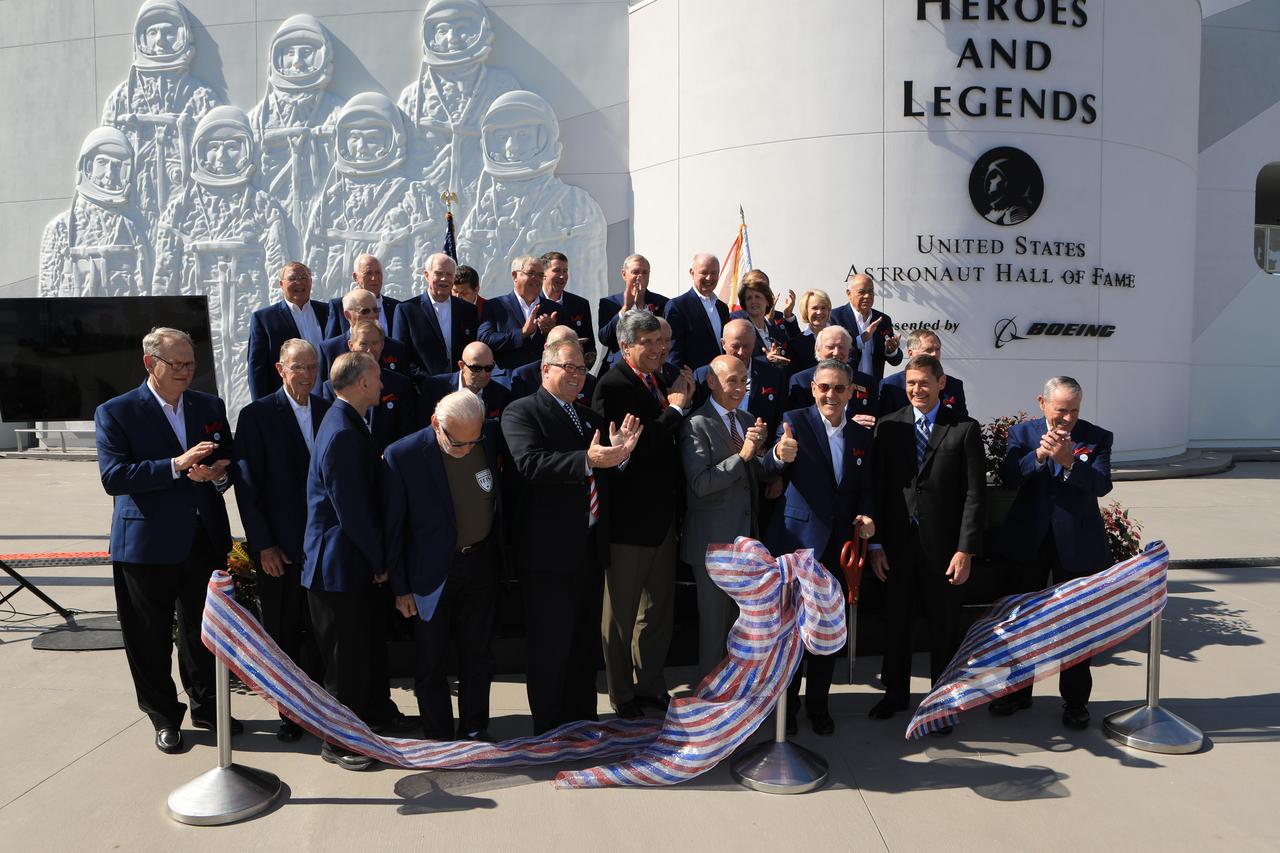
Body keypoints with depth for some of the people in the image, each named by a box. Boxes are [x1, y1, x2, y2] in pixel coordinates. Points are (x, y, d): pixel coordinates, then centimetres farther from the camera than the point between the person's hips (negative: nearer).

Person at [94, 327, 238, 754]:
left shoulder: (211, 407, 8)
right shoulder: (115, 413, -5)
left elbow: (229, 463, 13)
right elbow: (113, 477, -15)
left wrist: (219, 474, -11)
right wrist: (176, 465, -25)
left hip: (205, 538, 4)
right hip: (147, 542, -3)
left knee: (204, 630, 14)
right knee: (151, 638, 8)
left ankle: (206, 707, 33)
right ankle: (164, 718, 26)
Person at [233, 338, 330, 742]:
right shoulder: (257, 415, -5)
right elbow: (247, 485, -6)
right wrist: (263, 545, -10)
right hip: (279, 548, -3)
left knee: (318, 633, 8)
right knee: (282, 636, 9)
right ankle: (289, 713, 24)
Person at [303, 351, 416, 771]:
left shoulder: (348, 424, 9)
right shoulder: (342, 434, -24)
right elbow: (351, 509, -24)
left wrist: (377, 556, 14)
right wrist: (379, 560, -13)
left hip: (357, 561, 10)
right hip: (339, 565, -10)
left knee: (370, 642, 23)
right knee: (346, 657, 3)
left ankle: (378, 712, 40)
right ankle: (338, 742, 17)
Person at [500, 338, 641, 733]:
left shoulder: (591, 417, 17)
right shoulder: (521, 412, -6)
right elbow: (530, 463, -23)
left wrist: (617, 452, -2)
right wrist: (587, 461, -34)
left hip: (590, 549, 7)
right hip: (549, 551, -7)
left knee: (585, 644, 17)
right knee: (550, 647, 2)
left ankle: (582, 724, 31)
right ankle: (549, 733, 17)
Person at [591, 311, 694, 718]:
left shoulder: (657, 382, 8)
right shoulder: (613, 386, -17)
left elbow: (668, 442, 10)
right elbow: (635, 446, -27)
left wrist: (683, 401, -5)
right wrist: (675, 408, -19)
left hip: (662, 514, 8)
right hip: (629, 517, -8)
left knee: (659, 607, 19)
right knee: (622, 611, 9)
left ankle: (650, 684, 36)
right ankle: (622, 694, 25)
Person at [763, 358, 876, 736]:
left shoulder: (862, 435, 8)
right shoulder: (794, 422, -7)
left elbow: (865, 489, 14)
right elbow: (768, 472, -22)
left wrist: (867, 516, -7)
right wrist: (780, 456, -45)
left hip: (839, 545, 4)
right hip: (796, 541, -4)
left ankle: (818, 705, 30)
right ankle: (786, 706, 23)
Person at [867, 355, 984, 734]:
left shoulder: (965, 430, -3)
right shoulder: (888, 426, 3)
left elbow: (975, 494, -6)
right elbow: (877, 487, 2)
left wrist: (966, 549, -12)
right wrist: (875, 543, -2)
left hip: (943, 546, -2)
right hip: (897, 545, 2)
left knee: (944, 627, 10)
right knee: (895, 622, 14)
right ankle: (895, 692, 31)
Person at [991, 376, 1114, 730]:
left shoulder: (1097, 437, -2)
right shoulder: (1022, 433, 1)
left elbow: (1101, 485, -16)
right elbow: (1008, 477, -12)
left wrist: (1070, 461, -31)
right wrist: (1039, 455, -27)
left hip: (1077, 543, -1)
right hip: (1029, 540, 2)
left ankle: (1075, 700, 22)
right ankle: (1017, 691, 30)